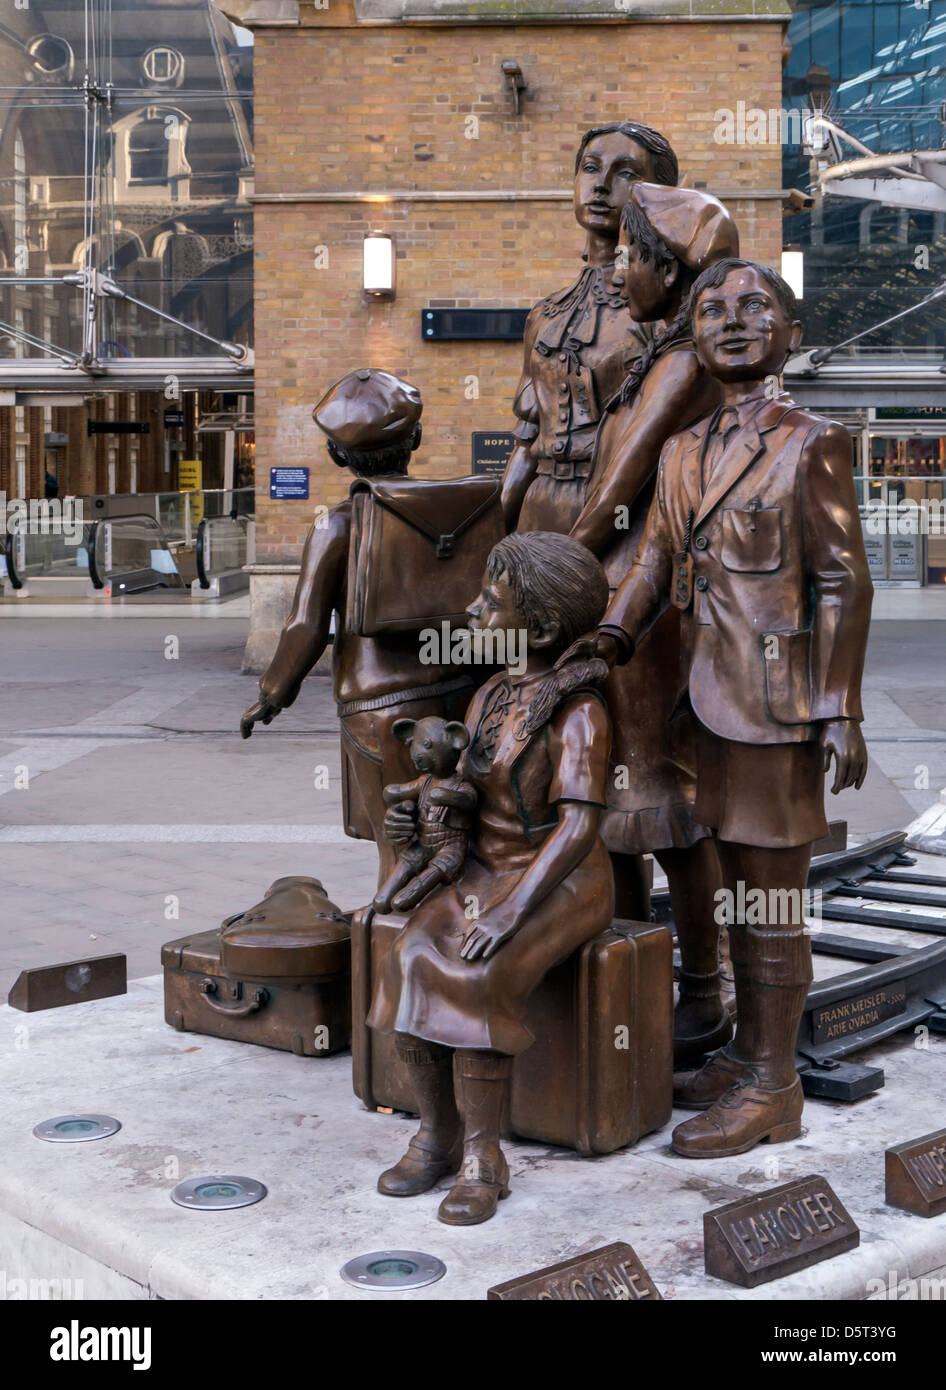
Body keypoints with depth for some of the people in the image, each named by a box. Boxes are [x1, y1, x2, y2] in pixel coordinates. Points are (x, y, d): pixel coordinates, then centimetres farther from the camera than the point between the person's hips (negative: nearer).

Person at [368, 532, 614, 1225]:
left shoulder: (577, 712, -16)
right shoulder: (489, 698, 8)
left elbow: (578, 827, -24)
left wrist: (511, 911, -33)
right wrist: (415, 815, -4)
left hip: (561, 886, -6)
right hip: (486, 873, 6)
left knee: (475, 980, -31)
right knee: (412, 964, -21)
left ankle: (482, 1156, -18)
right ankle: (438, 1131, -8)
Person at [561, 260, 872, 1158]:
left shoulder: (812, 444, -8)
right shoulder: (683, 453, 12)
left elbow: (843, 583, -10)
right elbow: (654, 563, 13)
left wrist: (842, 712, -14)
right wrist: (611, 635, -6)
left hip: (777, 705, -7)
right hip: (714, 701, 7)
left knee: (773, 902, 0)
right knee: (739, 885, 16)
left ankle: (773, 1090, 10)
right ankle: (746, 1054, 29)